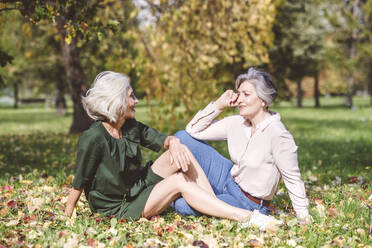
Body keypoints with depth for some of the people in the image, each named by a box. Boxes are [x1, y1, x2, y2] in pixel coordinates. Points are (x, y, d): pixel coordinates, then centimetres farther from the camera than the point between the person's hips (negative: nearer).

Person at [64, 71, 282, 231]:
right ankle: (246, 217, -28)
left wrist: (173, 144, -20)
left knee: (181, 150, -12)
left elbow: (164, 139, 3)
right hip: (118, 208, -8)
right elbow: (79, 184, -19)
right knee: (178, 181, -26)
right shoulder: (93, 138, -23)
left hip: (140, 188, 8)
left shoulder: (131, 127, 0)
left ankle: (217, 205, -15)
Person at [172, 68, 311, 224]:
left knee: (183, 205, -23)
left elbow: (293, 179, -18)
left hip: (249, 204, -7)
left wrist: (304, 218, -14)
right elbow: (194, 130, -1)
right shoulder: (236, 123, -5)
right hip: (230, 180, 7)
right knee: (183, 138, -2)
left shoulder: (278, 135, -26)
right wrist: (218, 105, -11)